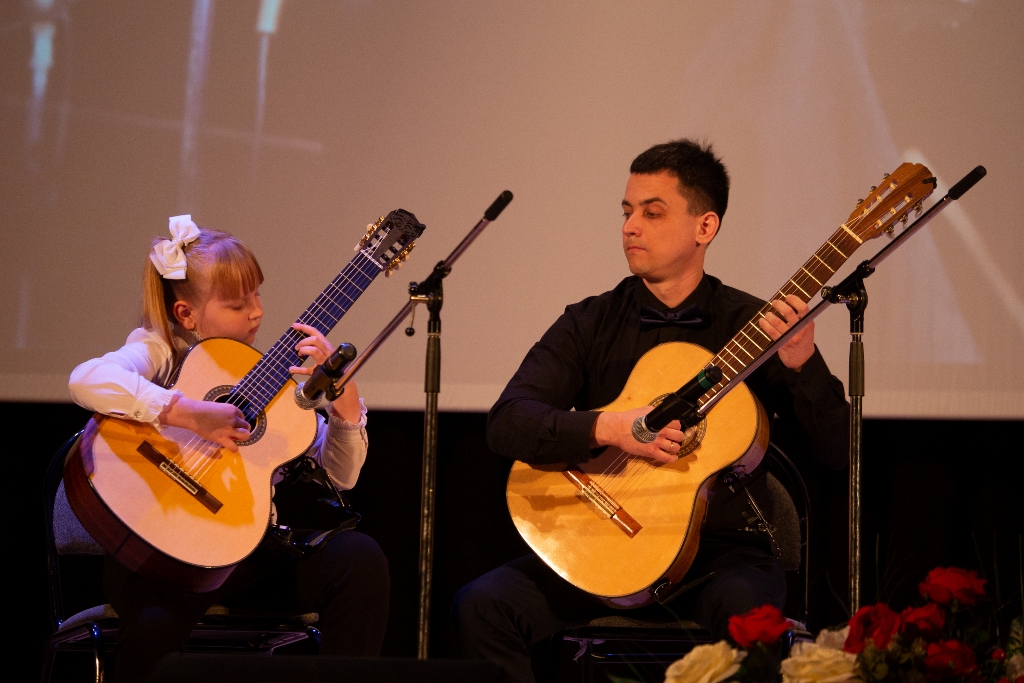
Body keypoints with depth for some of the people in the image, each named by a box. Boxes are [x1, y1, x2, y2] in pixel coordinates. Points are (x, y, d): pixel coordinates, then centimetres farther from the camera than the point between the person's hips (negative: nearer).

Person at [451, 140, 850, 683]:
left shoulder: (759, 327, 3)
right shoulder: (590, 324, 7)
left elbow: (836, 452, -2)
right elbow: (506, 424, -6)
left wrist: (801, 363, -20)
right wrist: (609, 428, -22)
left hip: (723, 551, -2)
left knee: (740, 607, -38)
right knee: (481, 606, -22)